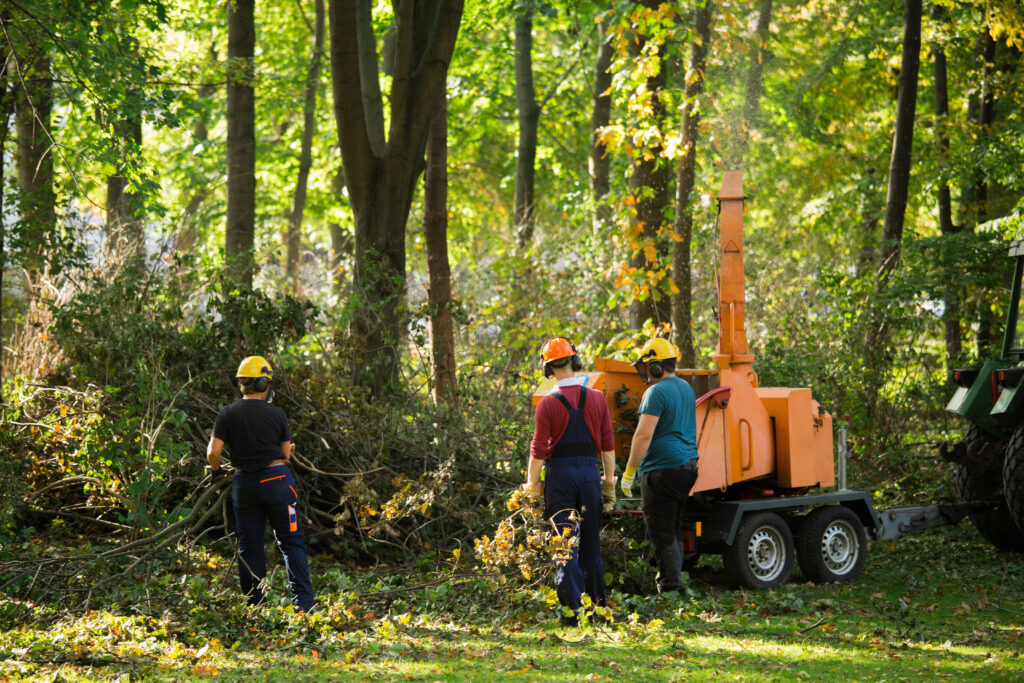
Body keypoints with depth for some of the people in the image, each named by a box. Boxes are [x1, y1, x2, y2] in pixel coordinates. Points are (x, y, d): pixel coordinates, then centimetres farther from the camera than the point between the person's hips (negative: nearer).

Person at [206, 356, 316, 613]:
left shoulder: (227, 414, -3)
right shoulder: (276, 414, -4)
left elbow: (213, 451, -8)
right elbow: (286, 454, 3)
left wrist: (216, 470, 12)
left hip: (244, 483, 1)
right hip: (276, 478, -1)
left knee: (249, 547, 9)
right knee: (291, 542, 3)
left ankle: (255, 606, 8)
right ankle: (303, 602, -5)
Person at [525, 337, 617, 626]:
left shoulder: (548, 404, -8)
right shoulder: (596, 399, 2)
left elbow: (539, 450, -8)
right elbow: (608, 445, 5)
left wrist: (532, 487, 1)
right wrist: (609, 482, 13)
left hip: (560, 475, -3)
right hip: (590, 473, 3)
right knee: (591, 544, 14)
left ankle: (572, 610, -8)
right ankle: (596, 604, 19)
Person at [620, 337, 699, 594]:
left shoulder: (657, 392, -14)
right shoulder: (686, 388, 16)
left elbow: (644, 435, -19)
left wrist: (629, 472, -14)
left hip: (663, 468, -9)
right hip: (687, 466, 9)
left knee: (661, 534, -6)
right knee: (674, 531, 15)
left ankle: (670, 587, -9)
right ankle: (675, 586, 16)